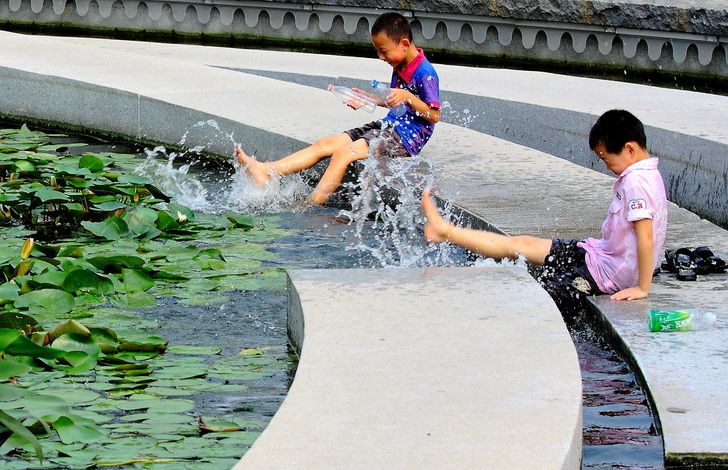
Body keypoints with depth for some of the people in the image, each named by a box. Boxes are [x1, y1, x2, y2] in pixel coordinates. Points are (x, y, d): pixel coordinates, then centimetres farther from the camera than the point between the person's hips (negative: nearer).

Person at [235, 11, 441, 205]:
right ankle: (266, 171, -14)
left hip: (408, 137, -9)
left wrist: (408, 97, -28)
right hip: (389, 126, 9)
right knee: (326, 144, -4)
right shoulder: (399, 67, 14)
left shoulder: (425, 73, -16)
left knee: (343, 153, -24)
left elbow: (434, 116, -17)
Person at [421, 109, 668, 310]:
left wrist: (642, 288, -25)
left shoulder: (637, 181, -24)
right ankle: (444, 230, 21)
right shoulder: (638, 175, 9)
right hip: (600, 251, 10)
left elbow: (646, 236, -28)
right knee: (523, 243, 14)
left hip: (609, 272, -10)